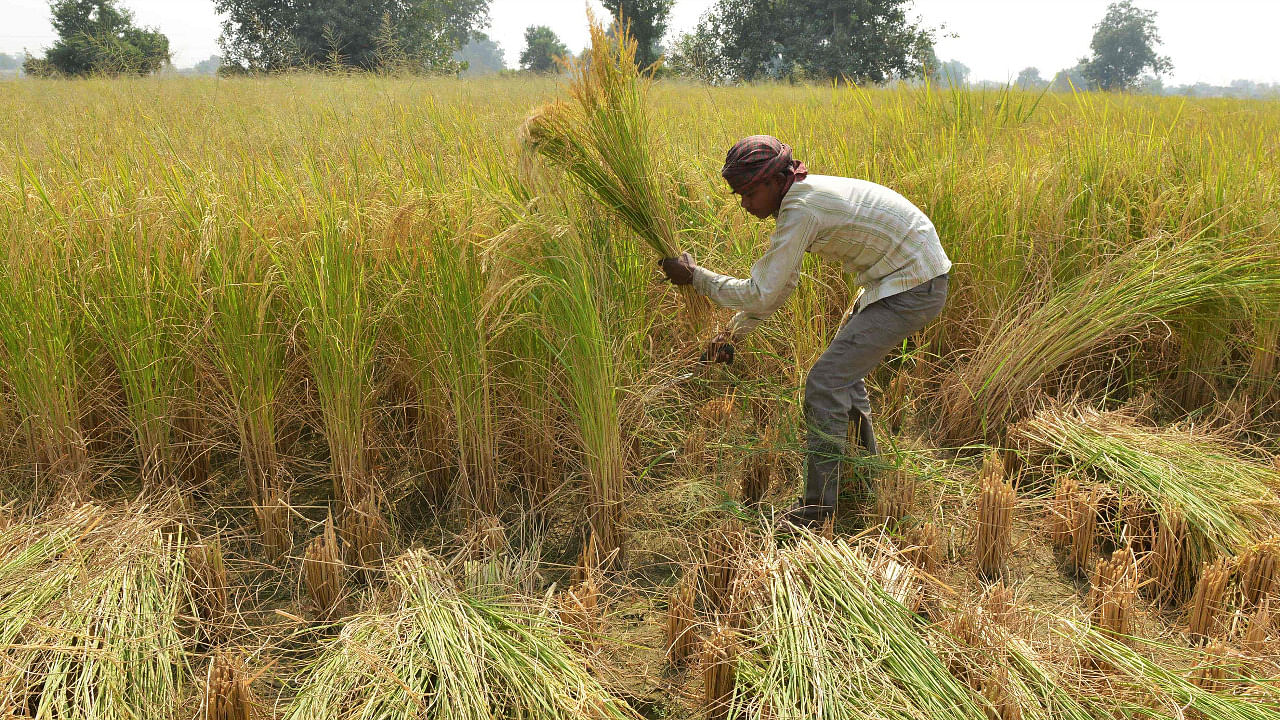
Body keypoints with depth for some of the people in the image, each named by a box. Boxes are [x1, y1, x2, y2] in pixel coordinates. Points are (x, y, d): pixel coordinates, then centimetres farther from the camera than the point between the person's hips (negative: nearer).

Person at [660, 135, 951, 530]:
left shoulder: (800, 211, -23)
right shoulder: (803, 194, 8)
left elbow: (761, 294, -21)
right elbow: (779, 283, 17)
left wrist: (694, 275, -11)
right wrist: (734, 332, 15)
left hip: (911, 290, -10)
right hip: (905, 274, 10)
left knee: (825, 382, -11)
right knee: (844, 366, 24)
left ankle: (819, 505, 0)